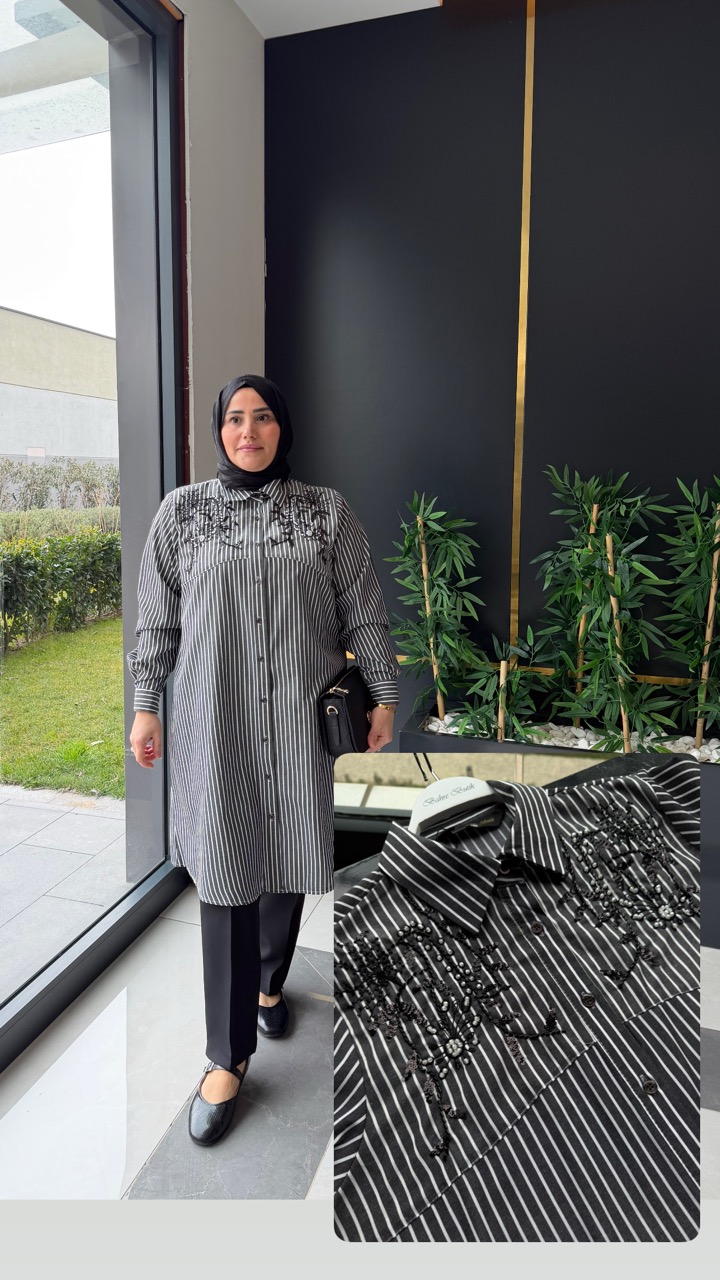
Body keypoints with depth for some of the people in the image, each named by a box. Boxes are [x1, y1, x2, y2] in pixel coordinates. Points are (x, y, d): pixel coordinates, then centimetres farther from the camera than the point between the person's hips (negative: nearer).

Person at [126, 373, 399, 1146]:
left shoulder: (326, 511, 3)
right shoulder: (181, 511, 3)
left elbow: (363, 611, 4)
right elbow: (156, 618, 6)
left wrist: (384, 695, 2)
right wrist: (145, 706, 4)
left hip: (301, 718, 1)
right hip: (215, 719, -1)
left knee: (286, 859, 12)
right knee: (225, 872, 1)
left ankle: (269, 983, 42)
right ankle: (229, 1057, 15)